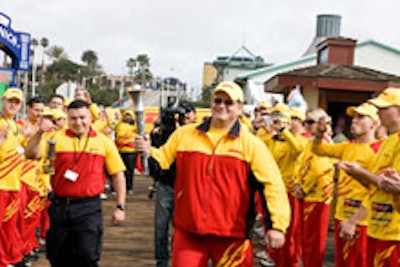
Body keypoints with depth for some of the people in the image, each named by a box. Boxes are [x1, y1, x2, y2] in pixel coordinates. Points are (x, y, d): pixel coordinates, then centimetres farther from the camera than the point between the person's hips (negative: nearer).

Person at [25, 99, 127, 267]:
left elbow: (118, 175, 6)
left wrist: (120, 207, 2)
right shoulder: (57, 138, 3)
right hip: (59, 206, 2)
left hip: (89, 208, -2)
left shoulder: (104, 142, 2)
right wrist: (39, 133, -23)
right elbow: (31, 155, -9)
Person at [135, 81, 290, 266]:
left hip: (231, 236, -1)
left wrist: (278, 225, -15)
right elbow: (163, 159, 16)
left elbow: (273, 184, -6)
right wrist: (149, 152, -7)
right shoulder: (184, 134, 7)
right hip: (188, 232, 2)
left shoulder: (251, 144, -1)